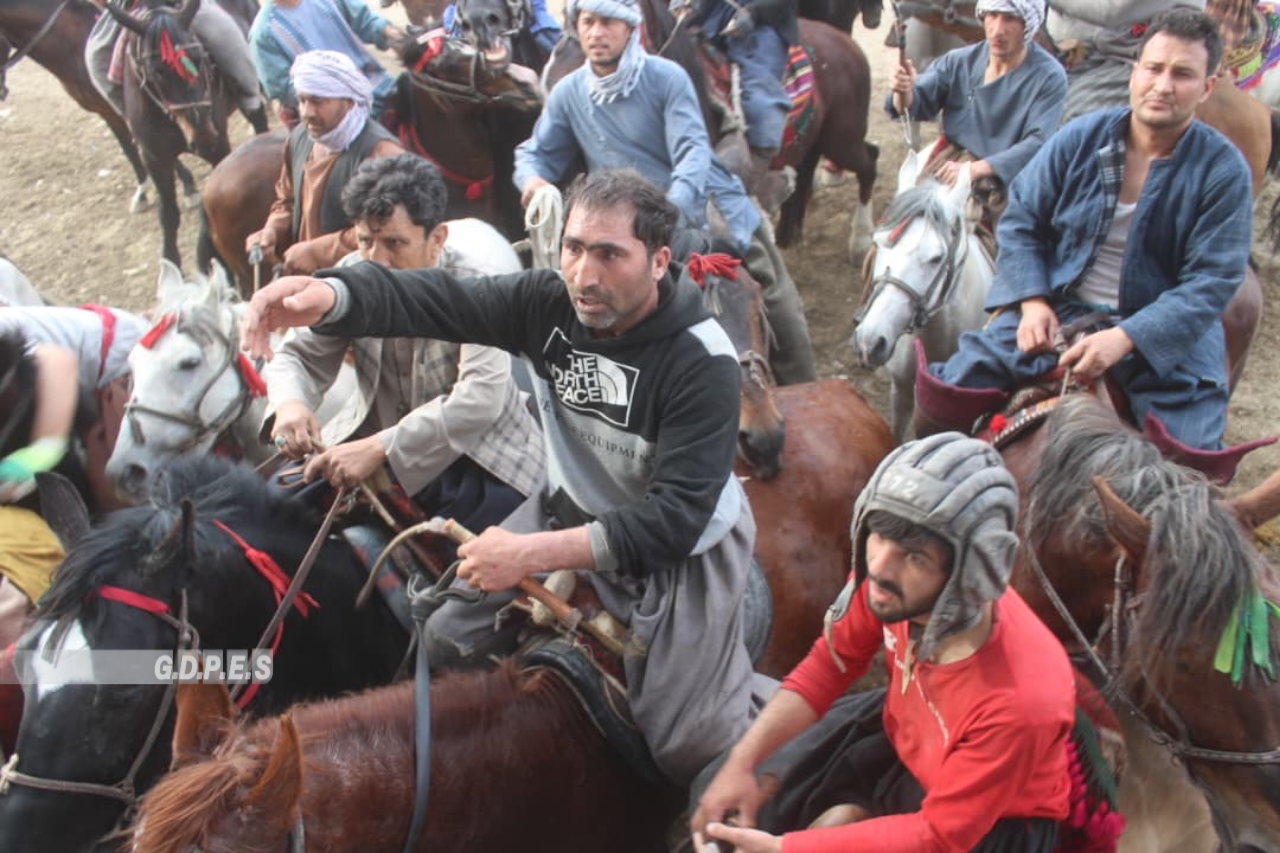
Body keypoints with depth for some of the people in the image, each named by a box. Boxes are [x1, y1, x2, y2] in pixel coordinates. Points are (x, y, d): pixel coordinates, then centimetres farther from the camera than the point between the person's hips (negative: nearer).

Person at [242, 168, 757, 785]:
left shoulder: (703, 363, -29)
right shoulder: (551, 303, -15)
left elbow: (679, 517, -33)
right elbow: (434, 301, -25)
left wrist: (531, 555, -38)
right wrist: (328, 294, -47)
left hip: (682, 549, -5)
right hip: (570, 510, 5)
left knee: (686, 746, -1)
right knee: (449, 642, 11)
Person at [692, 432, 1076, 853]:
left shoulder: (1018, 701, -40)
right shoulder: (886, 581, -28)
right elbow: (832, 661, -8)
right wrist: (741, 761, -17)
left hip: (994, 819, -4)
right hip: (902, 730, 5)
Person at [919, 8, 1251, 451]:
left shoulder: (1223, 170, -7)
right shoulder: (1081, 138, -2)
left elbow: (1212, 281, -11)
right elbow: (1021, 220, 4)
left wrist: (1126, 338, -25)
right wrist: (1033, 302, -12)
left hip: (1166, 332, -1)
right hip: (1057, 311, 1)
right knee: (946, 394, -13)